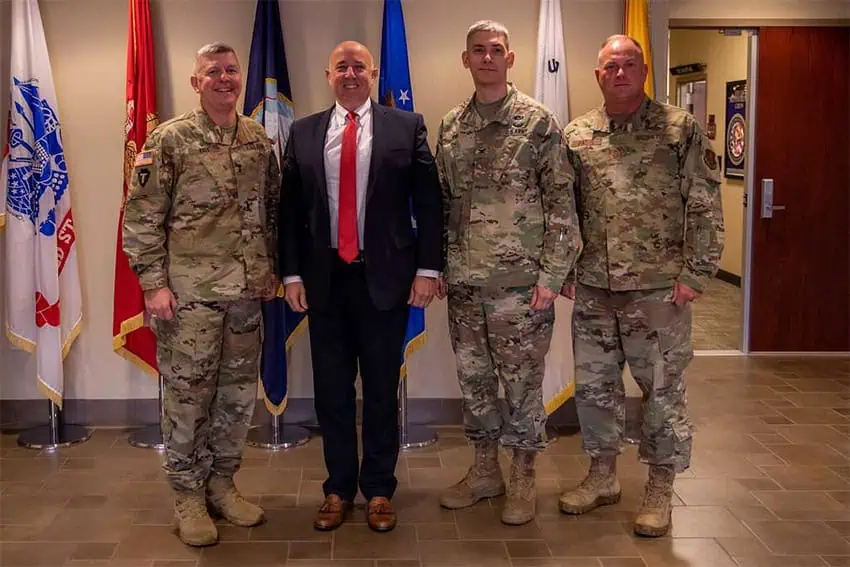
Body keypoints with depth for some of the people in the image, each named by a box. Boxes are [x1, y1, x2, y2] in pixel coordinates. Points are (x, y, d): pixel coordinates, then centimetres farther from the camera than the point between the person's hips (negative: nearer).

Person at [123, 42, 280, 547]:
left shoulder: (260, 140, 9)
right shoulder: (170, 140, -5)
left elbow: (274, 209, 16)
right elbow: (142, 216, -7)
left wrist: (273, 268, 12)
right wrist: (153, 282, -11)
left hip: (247, 290, 5)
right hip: (189, 291, -4)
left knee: (239, 391, 11)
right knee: (187, 393, 3)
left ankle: (222, 483, 28)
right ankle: (188, 495, 19)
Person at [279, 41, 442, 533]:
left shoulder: (407, 126, 1)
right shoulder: (303, 133, 8)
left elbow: (428, 201, -1)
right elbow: (290, 208, 7)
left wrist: (428, 268, -6)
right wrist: (292, 273, 2)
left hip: (385, 276, -2)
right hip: (325, 277, 2)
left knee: (382, 389, 8)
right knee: (331, 390, 9)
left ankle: (380, 490, 23)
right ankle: (338, 489, 25)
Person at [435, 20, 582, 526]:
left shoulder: (538, 122, -4)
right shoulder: (450, 127, 10)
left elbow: (562, 202, -7)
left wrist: (552, 275, -12)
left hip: (520, 281, -5)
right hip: (463, 281, 5)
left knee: (523, 384, 5)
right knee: (474, 381, 13)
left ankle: (524, 479, 21)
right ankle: (485, 470, 29)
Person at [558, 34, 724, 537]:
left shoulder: (681, 129, -3)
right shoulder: (577, 135, 7)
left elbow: (706, 207, -5)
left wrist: (696, 273, -10)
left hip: (658, 288, -3)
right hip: (592, 288, 4)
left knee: (663, 389, 5)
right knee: (594, 384, 13)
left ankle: (661, 488, 21)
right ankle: (603, 475, 31)